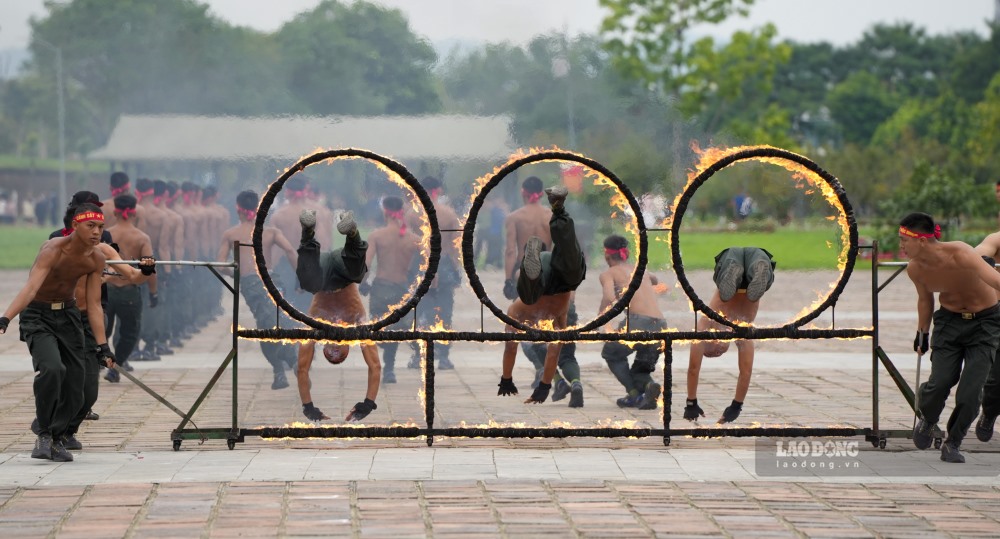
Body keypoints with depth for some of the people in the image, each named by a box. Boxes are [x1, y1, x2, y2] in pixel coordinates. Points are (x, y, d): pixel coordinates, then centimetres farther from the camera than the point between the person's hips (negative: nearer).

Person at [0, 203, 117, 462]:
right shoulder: (53, 250, -25)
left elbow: (94, 305, -2)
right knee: (52, 368, -28)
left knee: (75, 382, 1)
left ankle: (56, 437, 22)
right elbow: (30, 288, -38)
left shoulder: (96, 259, -7)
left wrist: (103, 346, -7)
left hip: (67, 315, 6)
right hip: (37, 315, -6)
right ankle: (44, 434, -12)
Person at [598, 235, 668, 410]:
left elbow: (609, 297, -12)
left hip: (639, 323, -5)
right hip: (661, 327, 5)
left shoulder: (608, 274, 10)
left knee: (611, 354, 24)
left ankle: (634, 393, 2)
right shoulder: (641, 271, 28)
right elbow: (655, 281, 53)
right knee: (639, 371, 24)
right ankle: (648, 385, -11)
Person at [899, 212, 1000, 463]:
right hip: (948, 320, 4)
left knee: (970, 391, -11)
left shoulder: (960, 255, -29)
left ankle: (952, 443, 12)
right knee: (939, 383, -12)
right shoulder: (915, 270, -10)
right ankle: (926, 420, 22)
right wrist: (922, 333, 21)